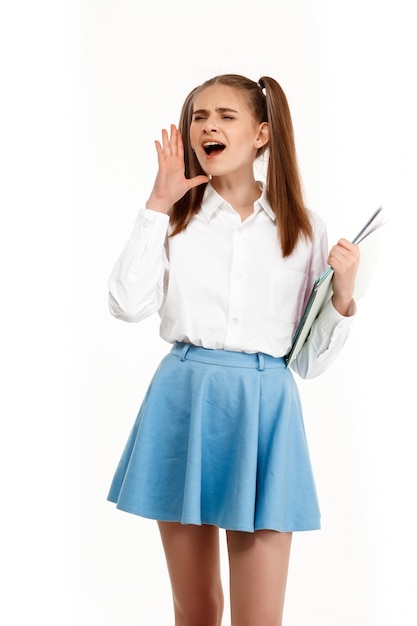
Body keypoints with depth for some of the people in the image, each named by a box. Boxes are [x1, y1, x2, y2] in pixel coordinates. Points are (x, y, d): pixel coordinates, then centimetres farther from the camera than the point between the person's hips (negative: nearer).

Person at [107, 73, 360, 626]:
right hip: (183, 402, 1)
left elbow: (309, 360, 6)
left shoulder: (304, 229, 5)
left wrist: (344, 298, -10)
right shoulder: (177, 218, 6)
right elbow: (127, 305, -13)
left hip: (264, 409, -1)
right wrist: (158, 204, -7)